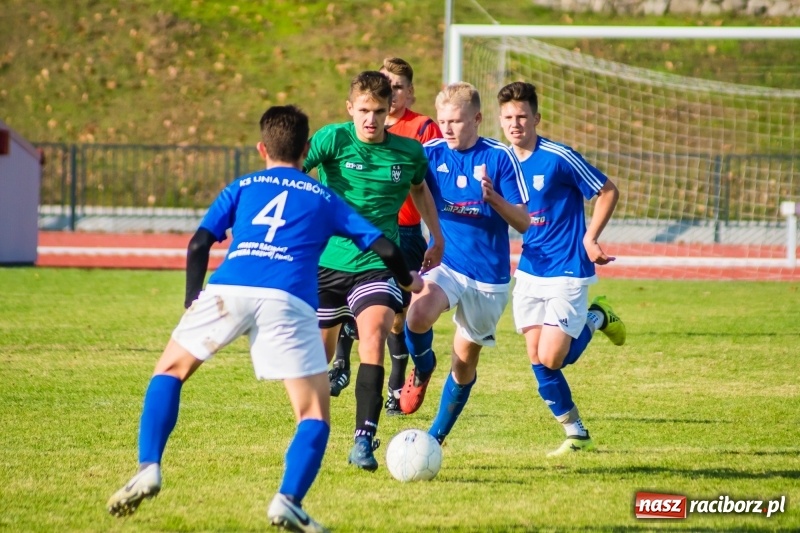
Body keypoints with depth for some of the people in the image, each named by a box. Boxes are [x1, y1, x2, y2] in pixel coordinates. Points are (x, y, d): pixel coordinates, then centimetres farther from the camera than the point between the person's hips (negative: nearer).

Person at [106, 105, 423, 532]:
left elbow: (199, 245, 14)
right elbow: (383, 247, 27)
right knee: (314, 414, 7)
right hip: (289, 300, -1)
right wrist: (408, 281, 46)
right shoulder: (324, 198, 27)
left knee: (169, 372, 21)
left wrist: (192, 301, 22)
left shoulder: (242, 188, 27)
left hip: (228, 289, 1)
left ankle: (148, 470, 3)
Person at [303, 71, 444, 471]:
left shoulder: (409, 153, 2)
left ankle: (365, 438, -27)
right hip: (327, 262, 0)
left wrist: (437, 238, 28)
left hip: (377, 265, 0)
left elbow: (420, 188, 24)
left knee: (373, 334, -25)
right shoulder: (333, 140, -7)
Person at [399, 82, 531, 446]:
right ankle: (422, 368, 1)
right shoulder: (429, 154, -2)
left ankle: (438, 436, 30)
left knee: (465, 361, 10)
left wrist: (493, 198, -25)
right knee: (418, 316, -31)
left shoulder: (499, 157, -6)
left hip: (489, 276, 0)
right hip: (445, 265, 0)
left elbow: (524, 222, -7)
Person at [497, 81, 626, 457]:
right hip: (529, 272, 6)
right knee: (537, 362, 2)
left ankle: (596, 319, 17)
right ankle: (576, 435, 18)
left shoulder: (559, 158, -15)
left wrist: (590, 238, -13)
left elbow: (608, 192, -7)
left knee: (550, 359, -12)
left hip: (567, 272, -6)